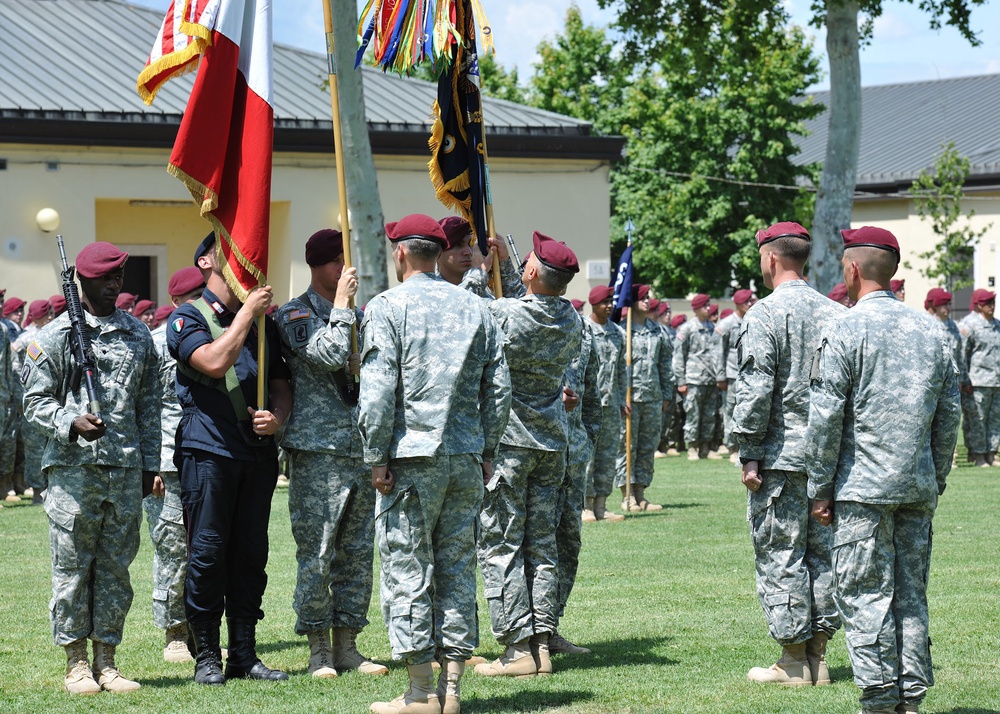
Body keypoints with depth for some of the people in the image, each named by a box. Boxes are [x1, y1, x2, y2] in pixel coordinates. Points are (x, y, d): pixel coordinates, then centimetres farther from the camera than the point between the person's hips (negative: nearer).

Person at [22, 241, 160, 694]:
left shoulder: (138, 335, 13)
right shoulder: (56, 336, 0)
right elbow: (35, 402, -1)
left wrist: (150, 461, 13)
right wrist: (72, 423, -18)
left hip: (126, 470, 4)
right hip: (73, 468, -4)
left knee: (116, 568, 6)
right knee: (73, 569, -1)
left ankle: (106, 661, 13)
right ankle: (76, 663, 7)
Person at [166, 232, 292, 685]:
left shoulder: (265, 323, 19)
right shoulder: (188, 317, 1)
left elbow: (281, 385, 17)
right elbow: (214, 362, -17)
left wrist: (278, 416, -4)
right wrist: (246, 312, -11)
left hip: (259, 451, 5)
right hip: (208, 449, -5)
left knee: (251, 554, 6)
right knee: (207, 551, -4)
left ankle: (244, 654, 11)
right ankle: (207, 656, 1)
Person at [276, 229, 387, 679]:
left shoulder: (360, 316, 17)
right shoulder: (295, 315, -3)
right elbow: (331, 354, -19)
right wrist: (341, 304, -12)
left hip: (362, 450, 7)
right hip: (318, 450, -7)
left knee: (358, 552, 8)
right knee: (317, 554, -5)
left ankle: (347, 646, 14)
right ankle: (319, 651, 2)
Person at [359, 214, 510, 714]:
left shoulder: (387, 307, -5)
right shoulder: (475, 308, 10)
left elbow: (377, 391, -11)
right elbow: (498, 388, 10)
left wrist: (377, 458, -6)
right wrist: (487, 452, 17)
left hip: (412, 457, -5)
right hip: (466, 456, 5)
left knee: (408, 569, 0)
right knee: (457, 568, 9)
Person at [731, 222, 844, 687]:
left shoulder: (764, 315, -10)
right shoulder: (834, 314, 8)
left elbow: (754, 390, -15)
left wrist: (749, 452, -9)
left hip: (780, 456, -6)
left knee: (780, 555, 0)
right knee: (822, 552, 11)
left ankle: (794, 661, 1)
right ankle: (817, 656, 15)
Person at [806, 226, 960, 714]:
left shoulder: (845, 331, -8)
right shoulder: (930, 331, 11)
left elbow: (826, 418, -10)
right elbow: (948, 416, 13)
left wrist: (820, 490, -4)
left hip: (863, 487, -6)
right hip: (918, 489, 6)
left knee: (864, 594, -3)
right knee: (911, 594, 10)